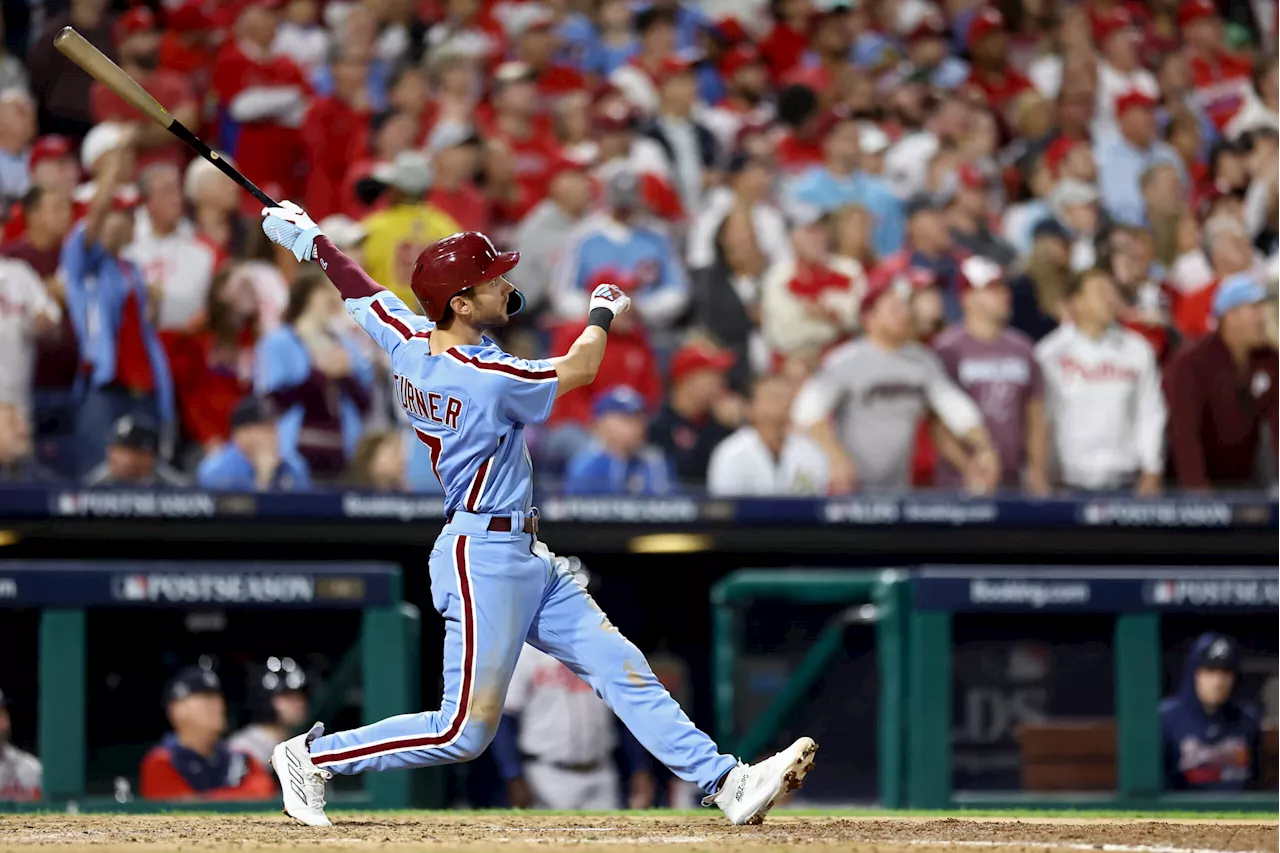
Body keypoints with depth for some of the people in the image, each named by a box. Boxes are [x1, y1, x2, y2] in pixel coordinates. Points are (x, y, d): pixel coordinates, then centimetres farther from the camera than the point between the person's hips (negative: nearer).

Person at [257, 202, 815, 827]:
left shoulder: (408, 342, 0)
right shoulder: (487, 379, -22)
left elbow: (359, 290, 17)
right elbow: (579, 369, -7)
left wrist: (310, 241, 33)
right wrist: (602, 311, 12)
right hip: (483, 559, -10)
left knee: (621, 668, 2)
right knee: (465, 732, -4)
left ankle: (726, 783, -2)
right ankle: (315, 755, 8)